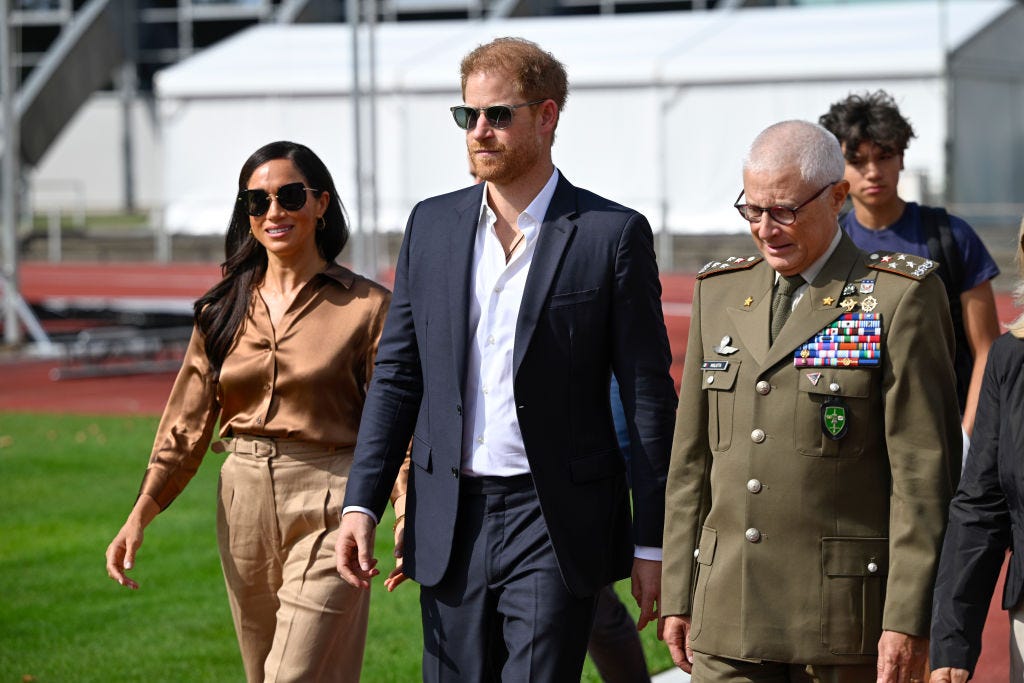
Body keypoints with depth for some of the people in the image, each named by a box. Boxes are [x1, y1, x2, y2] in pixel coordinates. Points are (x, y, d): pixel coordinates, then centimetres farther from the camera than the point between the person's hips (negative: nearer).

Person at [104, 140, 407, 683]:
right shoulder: (223, 310, 8)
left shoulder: (366, 307, -3)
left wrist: (410, 521, -21)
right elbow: (187, 422, 8)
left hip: (326, 509, -5)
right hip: (244, 504, 5)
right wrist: (140, 515, -4)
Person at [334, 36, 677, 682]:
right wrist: (362, 504, 2)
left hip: (557, 527, -4)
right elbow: (397, 376, 11)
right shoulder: (432, 224, 8)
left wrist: (652, 543, -5)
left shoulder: (613, 234, -4)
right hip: (450, 527, 4)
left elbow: (649, 396, -3)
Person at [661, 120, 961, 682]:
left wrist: (908, 619, -12)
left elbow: (925, 471, -8)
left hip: (845, 613, -4)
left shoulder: (900, 299, -5)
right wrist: (677, 596, 11)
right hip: (729, 613, 4)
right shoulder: (719, 293, 12)